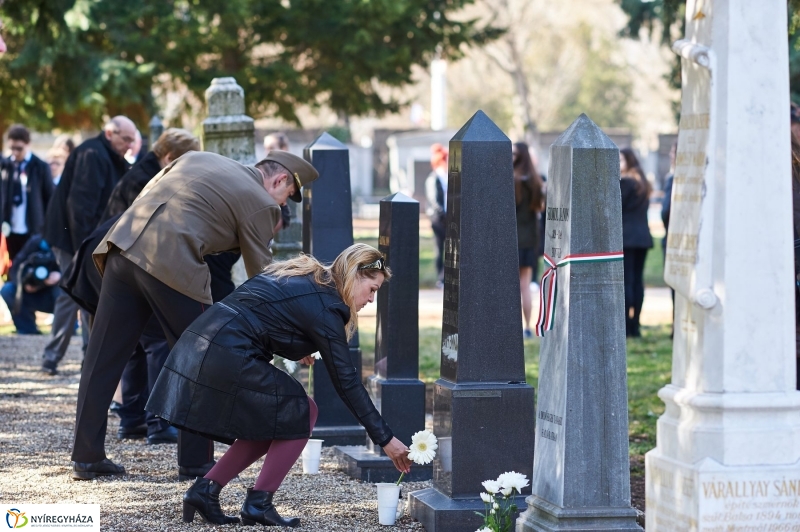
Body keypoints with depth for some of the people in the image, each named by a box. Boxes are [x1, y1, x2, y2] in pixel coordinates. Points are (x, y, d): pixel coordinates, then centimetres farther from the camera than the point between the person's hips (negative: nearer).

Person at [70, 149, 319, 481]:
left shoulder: (198, 158, 26)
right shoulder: (261, 204, 7)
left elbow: (143, 197, 26)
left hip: (122, 246, 7)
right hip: (173, 264, -7)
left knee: (104, 357, 9)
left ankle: (86, 457, 14)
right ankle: (195, 460, 15)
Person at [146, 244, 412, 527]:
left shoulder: (300, 275, 19)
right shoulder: (324, 307, -7)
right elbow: (346, 382, -7)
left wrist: (294, 348, 18)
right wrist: (385, 439, -4)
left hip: (196, 348, 9)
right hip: (225, 359, -9)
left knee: (276, 420, 16)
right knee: (301, 412, 3)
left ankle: (206, 489, 11)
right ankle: (259, 503, 2)